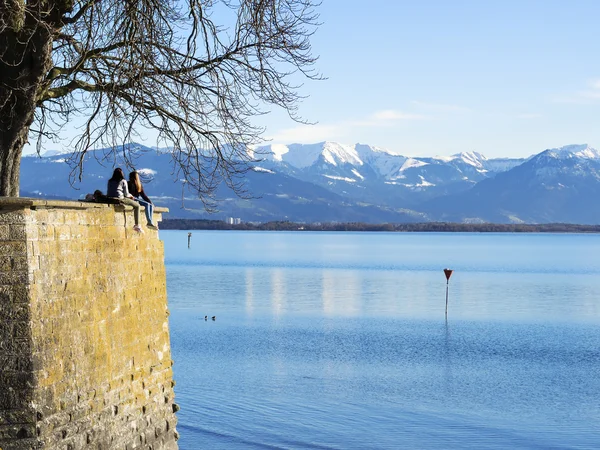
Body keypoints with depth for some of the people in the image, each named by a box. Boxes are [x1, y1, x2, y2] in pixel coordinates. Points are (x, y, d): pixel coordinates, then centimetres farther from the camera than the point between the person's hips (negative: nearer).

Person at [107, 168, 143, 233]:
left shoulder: (110, 181, 17)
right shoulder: (123, 181, 3)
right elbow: (126, 194, 0)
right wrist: (130, 196, 24)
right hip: (119, 199, -6)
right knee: (137, 205, 9)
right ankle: (137, 225, 2)